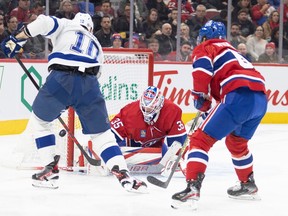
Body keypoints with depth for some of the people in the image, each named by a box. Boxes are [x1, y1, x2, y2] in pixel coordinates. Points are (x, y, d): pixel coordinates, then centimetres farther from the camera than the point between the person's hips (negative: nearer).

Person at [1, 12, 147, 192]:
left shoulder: (65, 26, 25)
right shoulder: (96, 46, 35)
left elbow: (44, 22, 4)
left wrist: (17, 40, 11)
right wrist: (64, 105, 41)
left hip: (61, 78, -2)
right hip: (89, 86, 3)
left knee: (39, 120, 23)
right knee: (101, 133, 15)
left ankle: (51, 170, 17)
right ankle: (123, 174, -2)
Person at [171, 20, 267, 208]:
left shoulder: (205, 48, 13)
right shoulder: (230, 50, 37)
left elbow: (202, 67, -9)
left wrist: (201, 98, 0)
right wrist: (209, 105, 32)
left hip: (239, 95, -8)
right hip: (261, 99, 8)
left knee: (202, 139, -6)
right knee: (236, 141, 32)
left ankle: (192, 188, -20)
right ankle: (248, 185, 42)